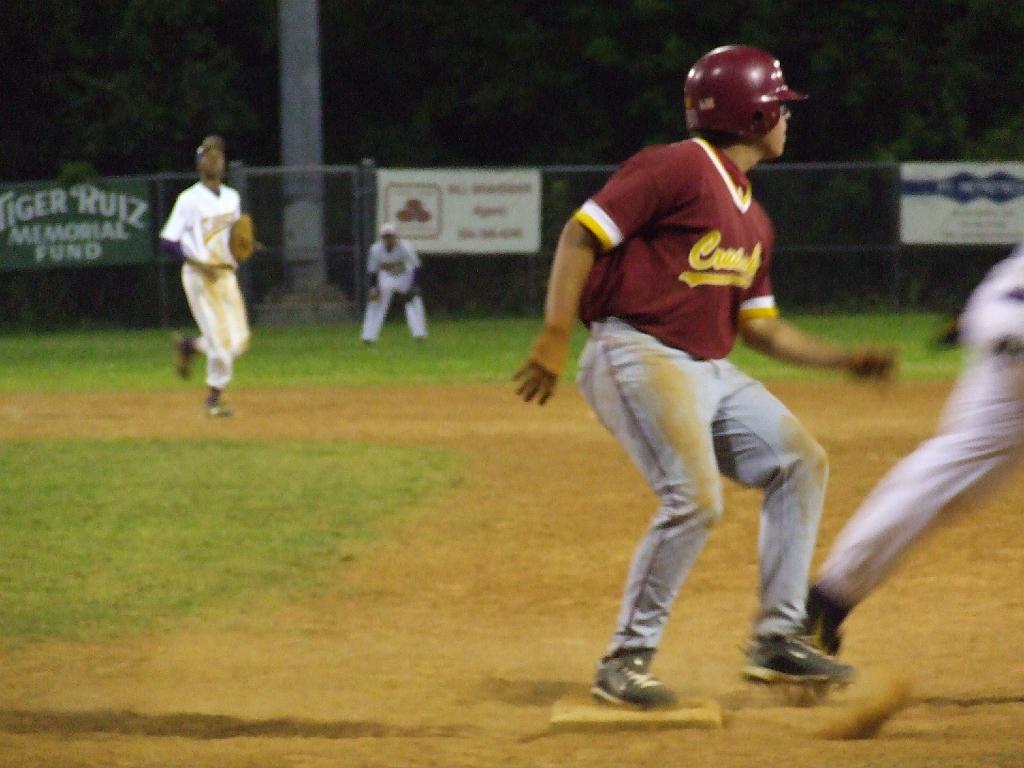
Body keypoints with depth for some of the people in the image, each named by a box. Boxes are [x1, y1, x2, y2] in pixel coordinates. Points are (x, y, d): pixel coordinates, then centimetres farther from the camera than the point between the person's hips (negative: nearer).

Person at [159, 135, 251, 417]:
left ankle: (189, 345, 27)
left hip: (227, 274, 6)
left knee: (239, 340, 1)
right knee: (221, 339, -9)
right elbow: (167, 240, -12)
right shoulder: (189, 200, -9)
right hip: (199, 277, -6)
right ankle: (214, 397, 11)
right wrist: (199, 264, -21)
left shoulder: (232, 198, 11)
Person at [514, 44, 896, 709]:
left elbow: (760, 327, 22)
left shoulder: (753, 220, 18)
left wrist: (845, 358, 17)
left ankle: (778, 640, 13)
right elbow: (582, 234, -15)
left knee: (800, 462, 8)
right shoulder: (679, 168, -11)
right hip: (640, 355, -10)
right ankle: (626, 662, -9)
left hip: (711, 371, 10)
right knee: (695, 499, -22)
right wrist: (555, 339, -22)